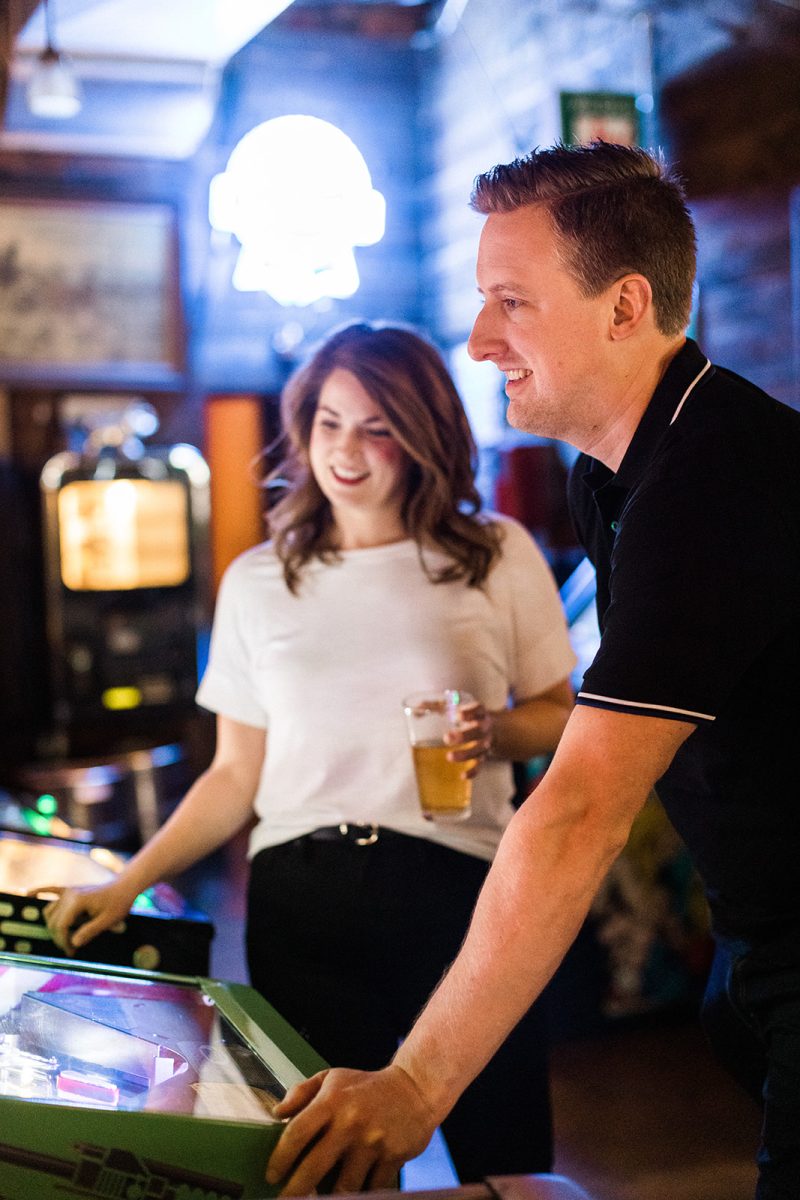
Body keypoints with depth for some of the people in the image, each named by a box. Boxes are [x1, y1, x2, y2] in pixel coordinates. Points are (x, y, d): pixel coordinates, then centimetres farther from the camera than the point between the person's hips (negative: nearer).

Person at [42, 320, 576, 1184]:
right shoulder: (257, 582, 10)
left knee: (504, 1160, 4)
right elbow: (236, 773, 12)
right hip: (300, 898, 1)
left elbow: (561, 716, 10)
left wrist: (495, 731, -11)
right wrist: (129, 883, 3)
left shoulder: (499, 555, 5)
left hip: (458, 888, -1)